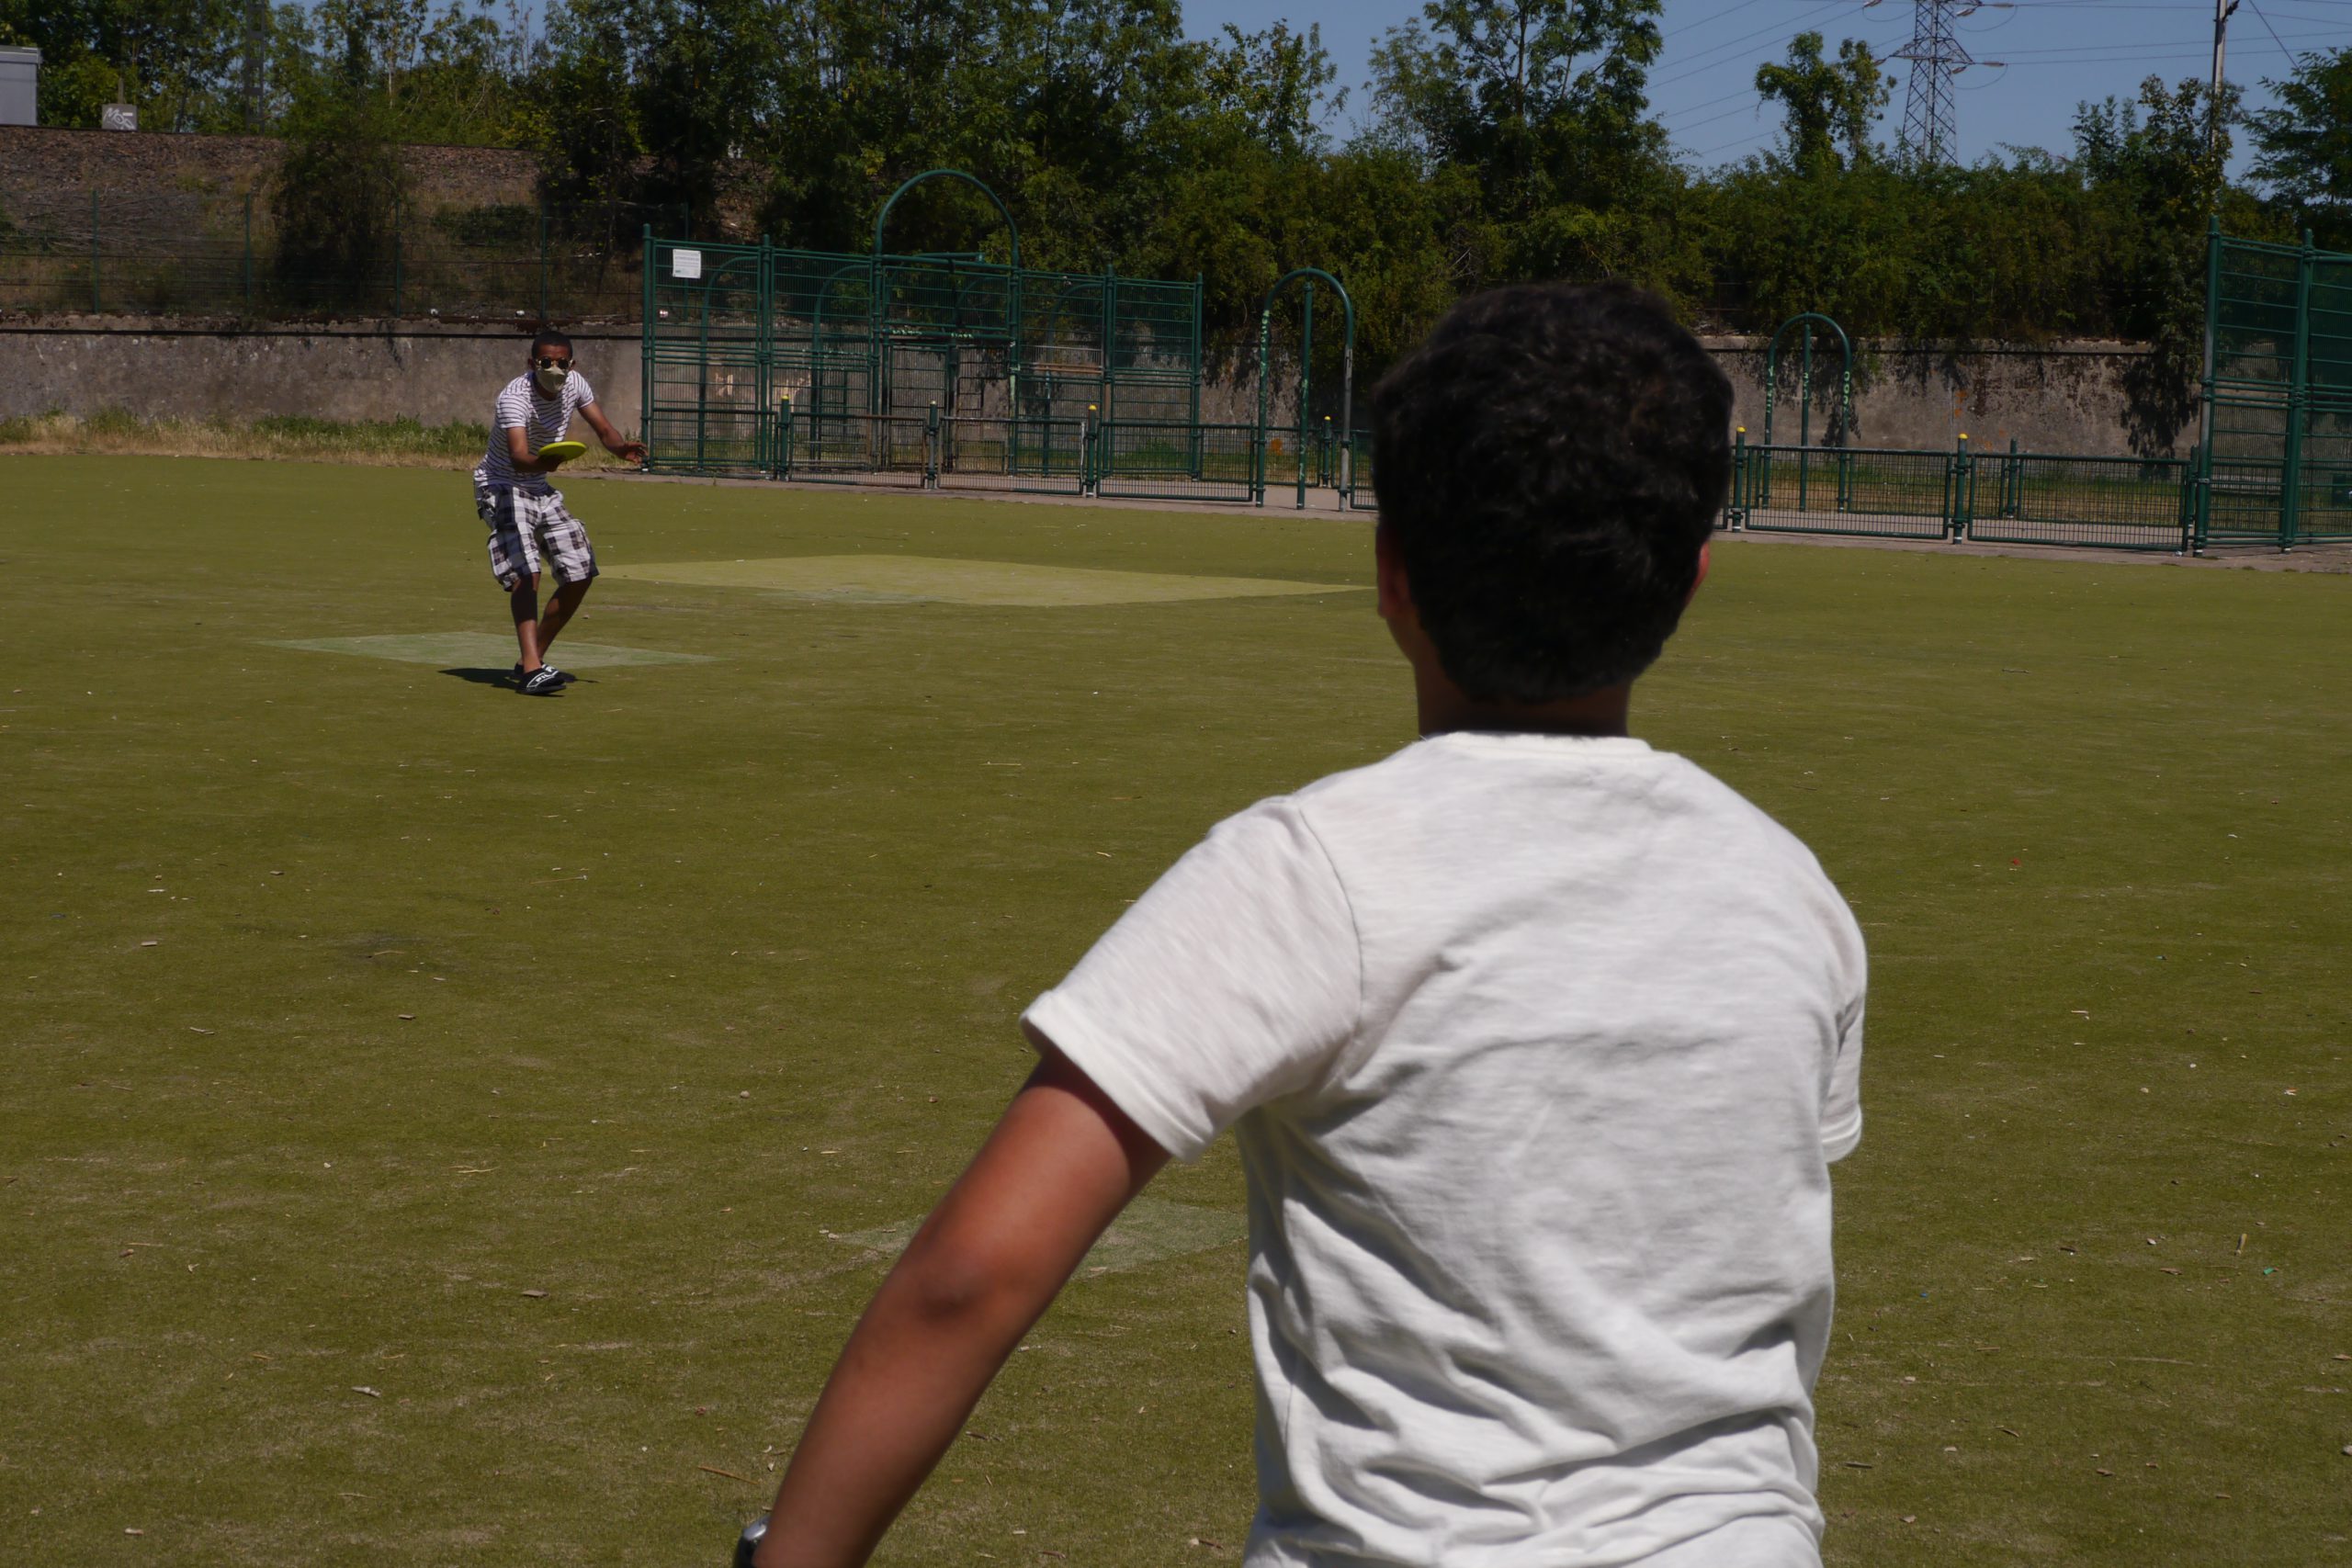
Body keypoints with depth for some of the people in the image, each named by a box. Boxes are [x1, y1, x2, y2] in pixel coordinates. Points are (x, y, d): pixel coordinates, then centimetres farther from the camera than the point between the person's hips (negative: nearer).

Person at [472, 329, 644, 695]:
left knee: (580, 576, 5)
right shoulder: (515, 397, -27)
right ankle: (531, 669, -34)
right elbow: (518, 457, -41)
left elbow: (604, 430, 3)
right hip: (502, 488, -8)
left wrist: (621, 448, -21)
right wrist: (542, 462, -64)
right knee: (527, 572, -26)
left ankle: (531, 660, 17)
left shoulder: (574, 384, -6)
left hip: (541, 490, 8)